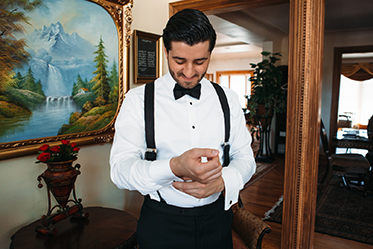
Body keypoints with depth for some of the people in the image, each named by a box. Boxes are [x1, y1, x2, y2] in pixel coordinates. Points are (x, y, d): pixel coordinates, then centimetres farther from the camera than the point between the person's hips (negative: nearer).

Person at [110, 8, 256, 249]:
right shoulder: (138, 99, -8)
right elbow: (120, 168, -17)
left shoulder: (228, 99, 2)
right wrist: (174, 167, -37)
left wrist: (222, 180, -21)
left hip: (217, 218, 3)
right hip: (161, 222, -2)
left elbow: (245, 156, 2)